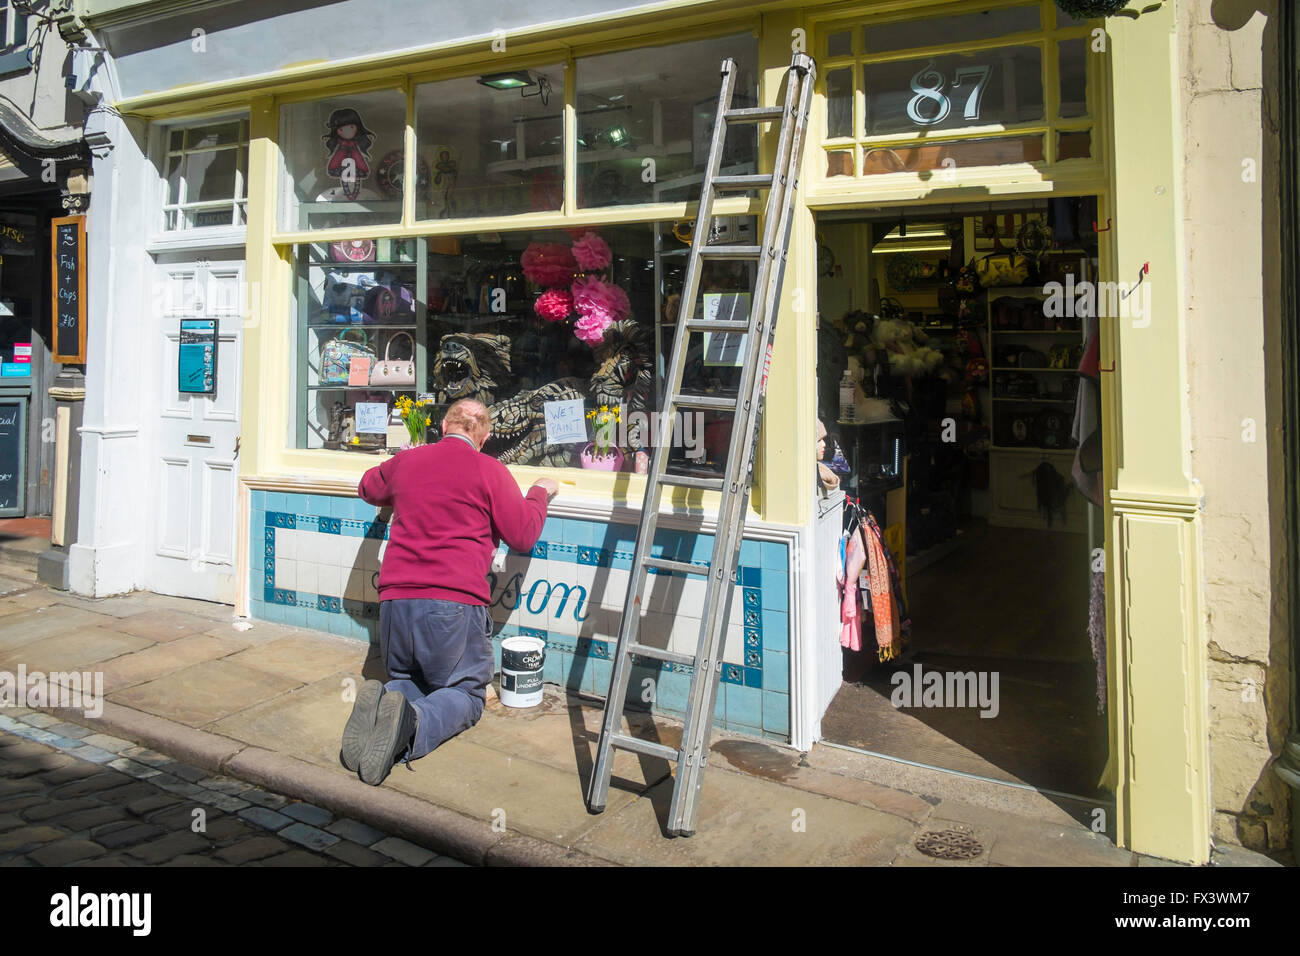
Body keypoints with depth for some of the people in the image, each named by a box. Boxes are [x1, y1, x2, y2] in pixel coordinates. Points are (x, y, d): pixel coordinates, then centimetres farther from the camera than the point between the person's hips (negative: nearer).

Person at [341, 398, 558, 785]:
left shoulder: (405, 461, 14)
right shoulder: (488, 470, -1)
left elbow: (368, 488, 37)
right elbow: (523, 536, 4)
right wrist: (539, 493, 22)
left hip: (395, 599, 4)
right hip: (455, 604, -4)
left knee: (406, 680, 24)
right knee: (466, 693, 11)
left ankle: (381, 702, -15)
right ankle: (414, 725, -24)